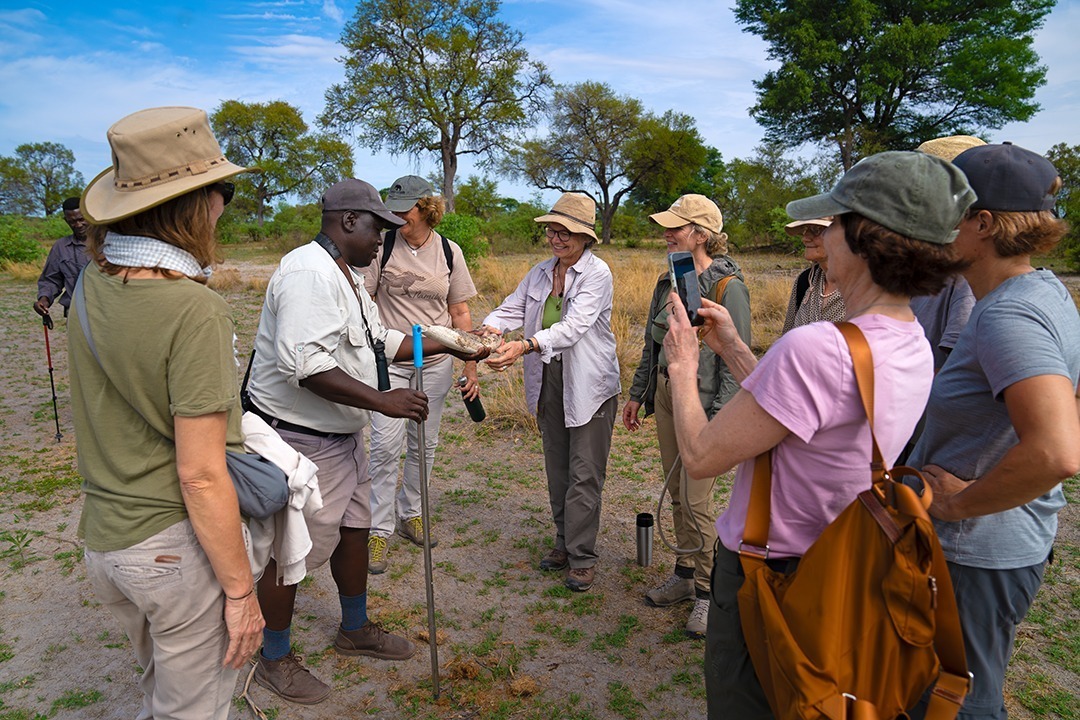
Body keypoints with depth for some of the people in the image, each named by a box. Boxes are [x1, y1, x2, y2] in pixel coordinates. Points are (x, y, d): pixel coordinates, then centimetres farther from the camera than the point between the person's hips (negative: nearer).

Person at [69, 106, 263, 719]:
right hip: (178, 547, -7)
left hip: (104, 536, 8)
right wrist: (241, 590, -14)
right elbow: (200, 475, -22)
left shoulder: (92, 288, -1)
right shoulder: (195, 309, -24)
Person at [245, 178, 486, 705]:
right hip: (299, 439, -10)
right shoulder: (308, 273, -22)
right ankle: (274, 659, 26)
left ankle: (355, 630, 40)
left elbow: (379, 342, 18)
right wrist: (383, 401, -31)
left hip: (341, 434, 11)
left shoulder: (346, 276, 13)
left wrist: (448, 344, 12)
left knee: (354, 527, 20)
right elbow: (307, 365, -33)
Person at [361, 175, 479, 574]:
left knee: (424, 444, 11)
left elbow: (460, 313, 7)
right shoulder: (383, 245, -5)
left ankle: (410, 514, 30)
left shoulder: (448, 251, 2)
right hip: (389, 358, -2)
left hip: (436, 361, 3)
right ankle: (379, 530, 7)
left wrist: (470, 367, 5)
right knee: (386, 445, -7)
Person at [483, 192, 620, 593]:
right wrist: (487, 331, -18)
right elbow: (512, 308, 4)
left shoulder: (597, 274, -12)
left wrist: (524, 346, -37)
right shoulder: (540, 273, 10)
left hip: (589, 384, -6)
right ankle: (565, 543, 31)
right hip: (549, 380, 6)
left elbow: (573, 327, -24)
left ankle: (582, 557, 11)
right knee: (557, 469, 15)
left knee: (584, 474, -1)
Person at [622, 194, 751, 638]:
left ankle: (706, 590, 14)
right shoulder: (668, 281, 10)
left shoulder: (727, 287, -13)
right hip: (665, 392, 7)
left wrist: (720, 417, -19)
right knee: (676, 493, 15)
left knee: (695, 500, -4)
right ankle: (685, 573, 30)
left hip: (703, 399, -7)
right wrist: (638, 394, 17)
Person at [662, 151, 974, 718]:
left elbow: (700, 456, -24)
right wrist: (731, 347, 9)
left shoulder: (814, 348, -33)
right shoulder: (914, 347, -2)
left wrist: (682, 364, -9)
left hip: (764, 580, -8)